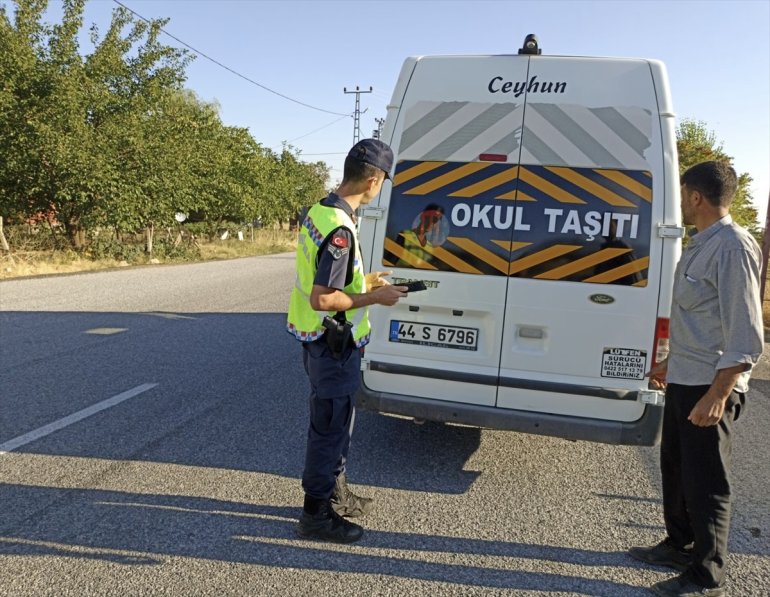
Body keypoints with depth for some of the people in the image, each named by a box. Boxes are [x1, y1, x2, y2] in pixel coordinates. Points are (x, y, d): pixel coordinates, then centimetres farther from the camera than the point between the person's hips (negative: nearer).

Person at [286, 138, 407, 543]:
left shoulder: (318, 211, 6)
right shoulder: (340, 230, -26)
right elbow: (322, 300, -27)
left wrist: (363, 282, 16)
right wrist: (375, 298, -17)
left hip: (319, 341, 10)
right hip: (333, 346, -10)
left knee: (336, 422, 22)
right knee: (330, 427, 4)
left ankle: (335, 492, 39)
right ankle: (316, 513, 19)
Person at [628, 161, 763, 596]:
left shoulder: (733, 247, -17)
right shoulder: (701, 245, 12)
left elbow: (746, 335, -21)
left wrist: (717, 395, -25)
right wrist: (671, 364, 26)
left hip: (710, 387, -9)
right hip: (685, 381, 9)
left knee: (705, 482, 2)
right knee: (676, 468, 19)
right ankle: (680, 546, 37)